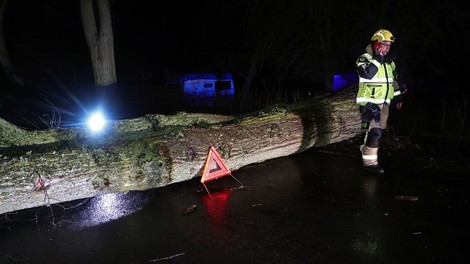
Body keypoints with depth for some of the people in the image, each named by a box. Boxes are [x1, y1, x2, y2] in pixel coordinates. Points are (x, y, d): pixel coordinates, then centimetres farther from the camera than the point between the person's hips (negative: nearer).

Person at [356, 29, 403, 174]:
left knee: (376, 130, 13)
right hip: (369, 102, -8)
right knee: (375, 131, -15)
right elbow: (367, 74, -29)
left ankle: (366, 150, 33)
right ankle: (369, 162, -7)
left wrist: (397, 96, 22)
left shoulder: (389, 61, 13)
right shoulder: (364, 58, -10)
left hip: (384, 102, 8)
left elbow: (394, 80, 23)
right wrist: (378, 59, -24)